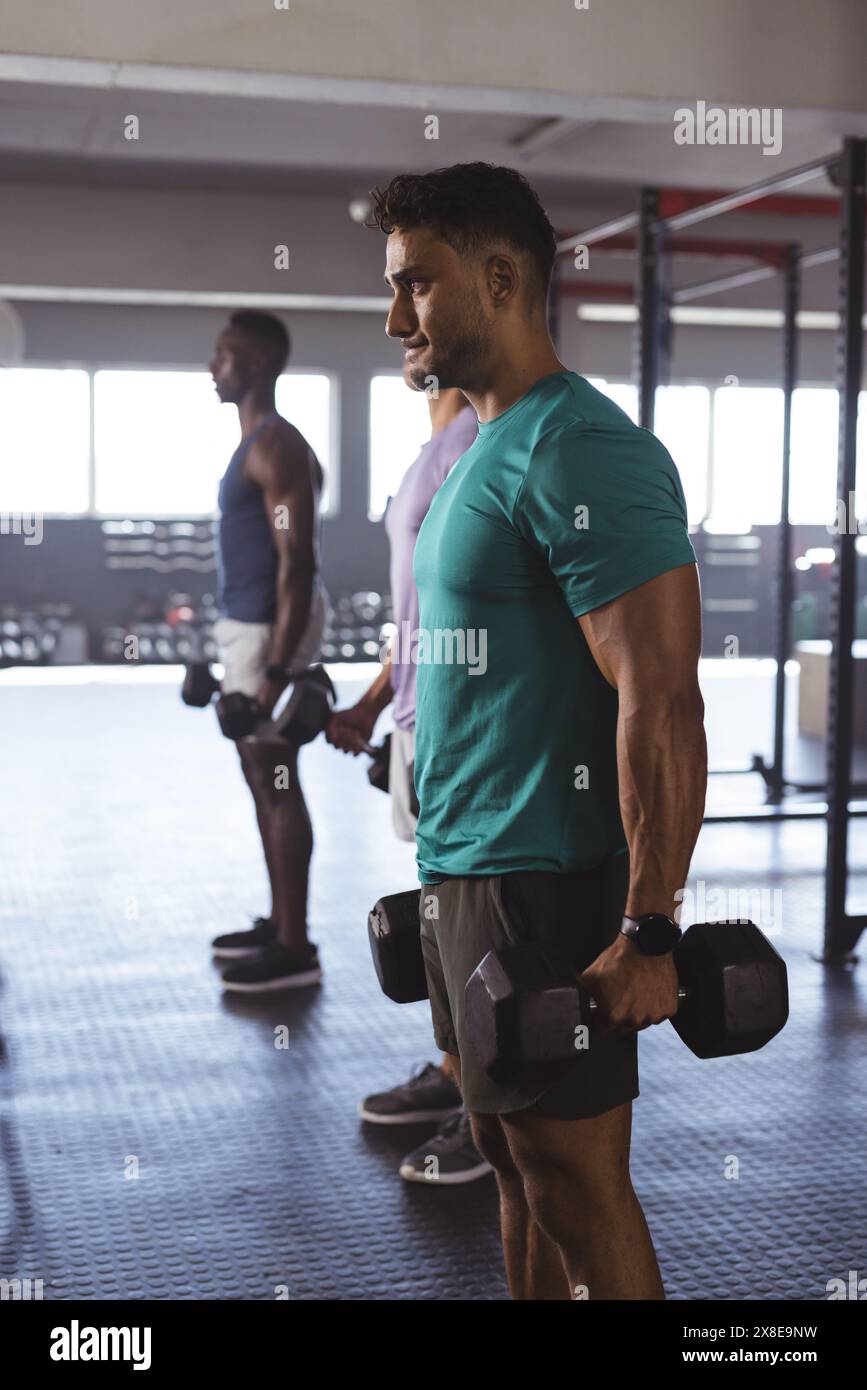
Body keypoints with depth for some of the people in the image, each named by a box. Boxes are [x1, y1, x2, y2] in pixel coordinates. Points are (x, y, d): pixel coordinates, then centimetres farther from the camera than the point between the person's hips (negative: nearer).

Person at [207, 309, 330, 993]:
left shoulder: (276, 447, -17)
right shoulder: (258, 443, 16)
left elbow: (298, 563, -22)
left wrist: (278, 669, -26)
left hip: (267, 630, -11)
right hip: (248, 626, 11)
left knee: (277, 786, -6)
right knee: (264, 782, 15)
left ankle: (295, 949, 0)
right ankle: (279, 924, 24)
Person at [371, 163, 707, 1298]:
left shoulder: (581, 453, -16)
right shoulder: (486, 449, 16)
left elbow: (662, 707, -22)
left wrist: (650, 930, -23)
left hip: (544, 882, -10)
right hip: (466, 870, 10)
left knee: (577, 1183, 0)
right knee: (513, 1162, 18)